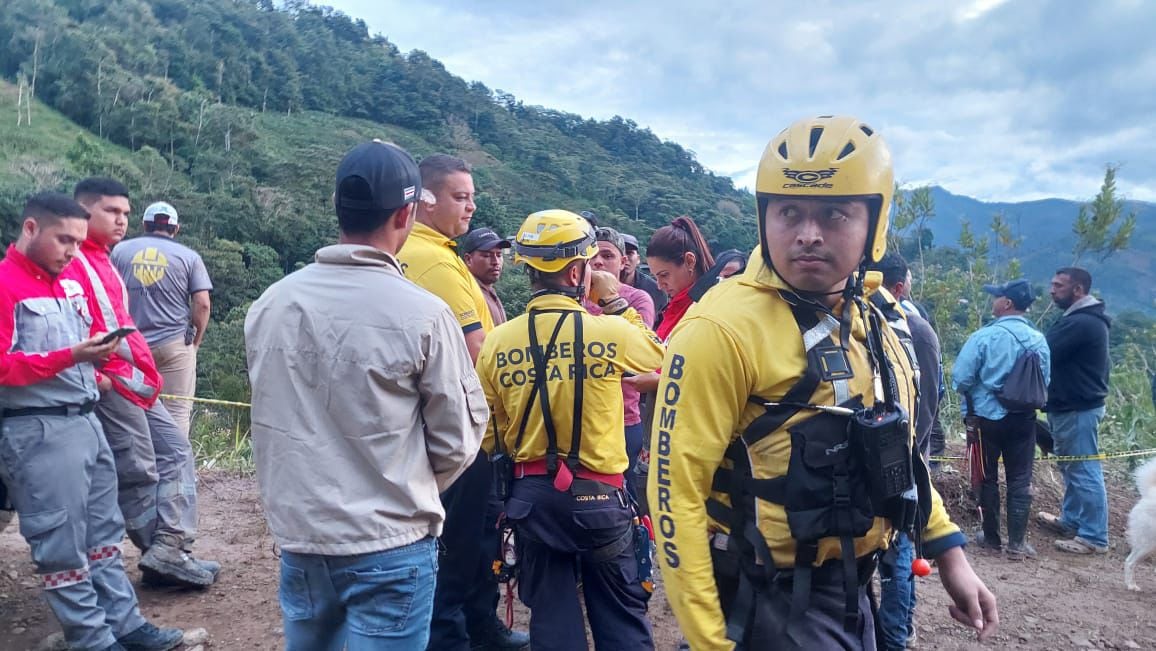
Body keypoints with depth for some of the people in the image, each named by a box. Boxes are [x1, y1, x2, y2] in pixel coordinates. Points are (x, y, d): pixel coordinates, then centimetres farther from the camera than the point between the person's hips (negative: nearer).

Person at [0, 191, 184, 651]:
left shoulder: (72, 281, 13)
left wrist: (100, 357, 5)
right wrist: (70, 357, -24)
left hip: (86, 420, 9)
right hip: (39, 431, -8)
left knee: (103, 530, 14)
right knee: (63, 543, 2)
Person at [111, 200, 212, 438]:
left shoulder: (121, 250, 8)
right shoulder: (188, 256, 2)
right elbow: (203, 303, -5)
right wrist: (196, 341, 6)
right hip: (175, 343, -2)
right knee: (177, 412, 0)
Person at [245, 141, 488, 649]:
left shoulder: (270, 303, -5)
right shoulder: (421, 313, -17)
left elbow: (268, 420, 6)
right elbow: (458, 438, -8)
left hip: (297, 534, 5)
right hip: (389, 545, -5)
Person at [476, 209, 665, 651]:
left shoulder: (497, 343, -6)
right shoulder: (610, 333, -14)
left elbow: (488, 437, 2)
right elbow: (657, 354, 9)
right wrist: (615, 302, 10)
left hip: (531, 495, 3)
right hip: (597, 496, -2)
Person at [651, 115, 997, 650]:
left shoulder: (871, 326, 4)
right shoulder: (724, 328, -21)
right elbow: (676, 491, -22)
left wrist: (948, 554, 12)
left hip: (851, 592, 8)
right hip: (771, 603, -8)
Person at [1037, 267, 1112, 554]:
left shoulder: (1081, 323, -22)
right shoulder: (1082, 318, 14)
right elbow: (1059, 354, 13)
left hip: (1078, 409, -11)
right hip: (1072, 405, 11)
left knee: (1085, 471, -4)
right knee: (1072, 468, 19)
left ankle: (1094, 537, 2)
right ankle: (1070, 521, 32)